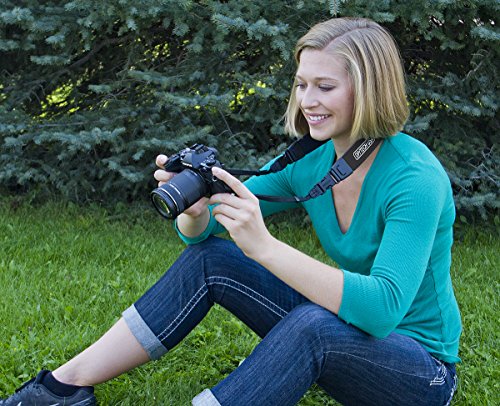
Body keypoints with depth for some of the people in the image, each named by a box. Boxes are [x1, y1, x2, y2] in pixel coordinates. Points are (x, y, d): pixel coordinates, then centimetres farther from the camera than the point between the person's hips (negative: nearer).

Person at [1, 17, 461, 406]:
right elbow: (202, 233, 0)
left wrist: (264, 246, -42)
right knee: (210, 259, -7)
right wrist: (194, 207, -25)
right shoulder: (309, 161, -4)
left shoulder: (415, 178, -24)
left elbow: (383, 308, -37)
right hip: (346, 337, 7)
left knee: (313, 324, -37)